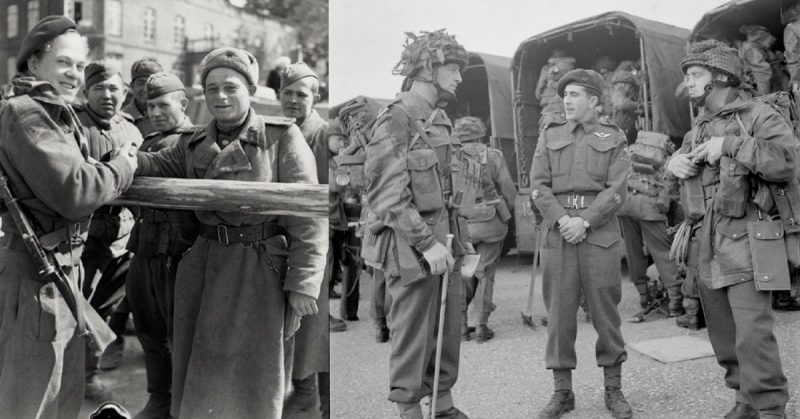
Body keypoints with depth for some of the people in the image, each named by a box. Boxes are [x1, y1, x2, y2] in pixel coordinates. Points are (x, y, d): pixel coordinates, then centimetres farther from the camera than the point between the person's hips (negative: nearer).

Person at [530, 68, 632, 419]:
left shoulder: (613, 138, 9)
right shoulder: (550, 136, 14)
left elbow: (616, 190, -1)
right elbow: (538, 185, 5)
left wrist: (584, 221, -14)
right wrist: (561, 219, -11)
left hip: (600, 231, -1)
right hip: (557, 231, 2)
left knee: (605, 311, 3)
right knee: (559, 311, 2)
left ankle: (613, 389, 17)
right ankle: (562, 390, 13)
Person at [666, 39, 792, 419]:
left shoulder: (759, 116, -4)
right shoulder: (699, 127, 18)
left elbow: (785, 162, -18)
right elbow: (681, 152, 29)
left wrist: (730, 145, -19)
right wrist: (676, 160, 6)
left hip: (743, 241, -7)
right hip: (706, 245, 7)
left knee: (752, 334, -11)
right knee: (723, 333, 12)